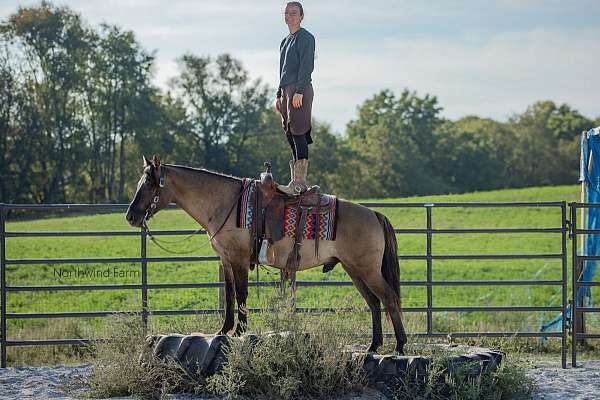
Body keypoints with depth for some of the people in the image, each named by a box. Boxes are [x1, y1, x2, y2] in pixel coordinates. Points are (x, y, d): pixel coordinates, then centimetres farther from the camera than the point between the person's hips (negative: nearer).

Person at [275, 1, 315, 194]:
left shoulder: (306, 37, -4)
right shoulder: (285, 41, 23)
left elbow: (307, 66, -14)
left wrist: (299, 91, -21)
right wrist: (279, 95, 21)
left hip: (300, 89, -9)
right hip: (286, 90, 9)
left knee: (298, 133, -15)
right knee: (290, 135, 7)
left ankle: (299, 182, -20)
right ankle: (298, 182, 8)